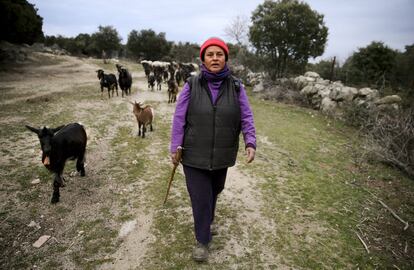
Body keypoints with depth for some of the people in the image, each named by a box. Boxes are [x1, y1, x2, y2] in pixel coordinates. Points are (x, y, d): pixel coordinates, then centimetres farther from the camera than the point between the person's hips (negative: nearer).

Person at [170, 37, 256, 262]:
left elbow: (246, 117, -2)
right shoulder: (191, 85, -7)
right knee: (200, 197, 2)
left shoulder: (236, 87, -2)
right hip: (194, 155, -2)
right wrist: (175, 147, -5)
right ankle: (202, 240, 24)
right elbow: (179, 118, -5)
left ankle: (207, 222, 51)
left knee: (214, 191, 22)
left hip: (222, 155, 3)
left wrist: (250, 142, -15)